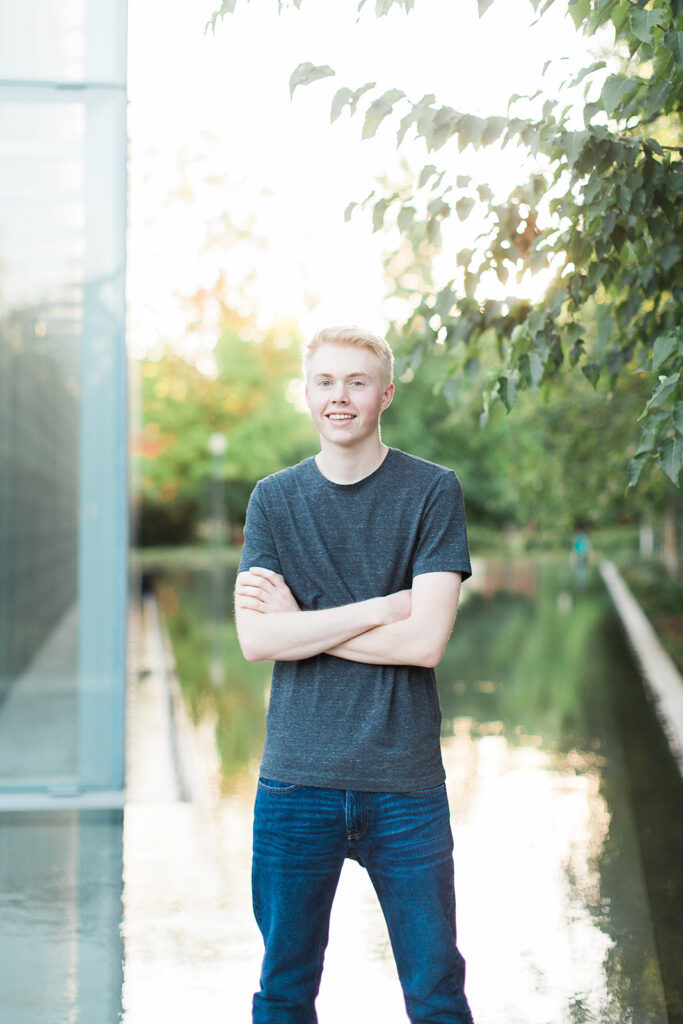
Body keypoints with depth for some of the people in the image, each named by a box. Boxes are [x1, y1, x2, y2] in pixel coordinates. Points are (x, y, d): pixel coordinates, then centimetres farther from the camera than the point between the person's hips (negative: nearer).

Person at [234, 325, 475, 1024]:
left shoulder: (433, 493, 0)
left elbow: (425, 642, -11)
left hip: (405, 780, -2)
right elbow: (256, 639, -6)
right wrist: (382, 607, -12)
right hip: (296, 778, 2)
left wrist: (299, 621, -8)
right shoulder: (274, 500, 7)